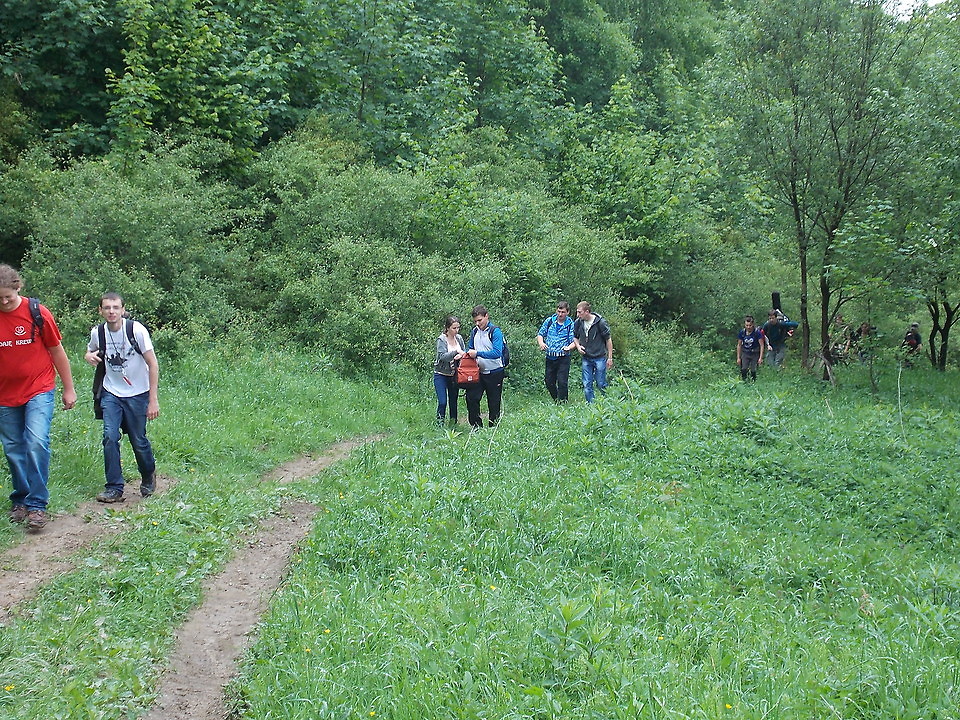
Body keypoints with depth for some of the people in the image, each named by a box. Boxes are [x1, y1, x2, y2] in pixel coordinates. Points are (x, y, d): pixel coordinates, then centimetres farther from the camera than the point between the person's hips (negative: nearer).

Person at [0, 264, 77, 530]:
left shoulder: (37, 313, -8)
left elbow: (57, 352, 2)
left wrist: (69, 389, 5)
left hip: (39, 391, -3)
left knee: (37, 443, -16)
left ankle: (36, 505, -10)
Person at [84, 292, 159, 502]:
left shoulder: (136, 330, -16)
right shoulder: (98, 332, -3)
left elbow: (152, 364, -12)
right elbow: (90, 352, 20)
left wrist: (153, 399, -15)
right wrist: (90, 356, -7)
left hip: (137, 394, -3)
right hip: (111, 393, 3)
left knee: (139, 441, 2)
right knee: (110, 437, -12)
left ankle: (148, 477, 31)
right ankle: (114, 488, -4)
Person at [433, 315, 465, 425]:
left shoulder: (459, 338, 2)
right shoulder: (441, 340, -13)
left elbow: (464, 352, 7)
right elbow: (442, 356, -24)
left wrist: (460, 356, -15)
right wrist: (456, 352, -32)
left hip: (454, 374, 5)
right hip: (441, 375, -5)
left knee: (453, 401, 11)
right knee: (442, 402, -11)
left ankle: (453, 424, 21)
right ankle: (440, 424, -1)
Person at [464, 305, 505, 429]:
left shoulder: (495, 332, -13)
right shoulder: (475, 331, 7)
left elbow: (497, 353, -24)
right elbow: (470, 348, 21)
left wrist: (477, 353, -27)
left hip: (494, 373, -5)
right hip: (479, 372, 5)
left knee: (494, 403, 5)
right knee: (471, 398, -5)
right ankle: (476, 427, 6)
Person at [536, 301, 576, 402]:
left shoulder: (571, 325, -3)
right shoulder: (549, 321, 6)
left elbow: (574, 341, -6)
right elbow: (540, 334, 13)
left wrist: (569, 347, -27)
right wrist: (541, 343, -8)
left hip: (563, 358, -4)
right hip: (549, 357, 4)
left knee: (562, 382, -7)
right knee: (548, 382, 10)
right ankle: (556, 401, 28)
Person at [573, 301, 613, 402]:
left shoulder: (600, 322, -13)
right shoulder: (578, 323, -1)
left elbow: (608, 340, -4)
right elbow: (575, 337, 18)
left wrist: (610, 358, -4)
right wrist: (578, 346, -3)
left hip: (600, 358, -4)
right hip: (586, 359, 4)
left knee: (601, 384, 2)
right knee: (587, 385, 5)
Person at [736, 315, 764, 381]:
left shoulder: (757, 333, -13)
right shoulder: (742, 333, -5)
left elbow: (761, 345, -8)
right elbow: (739, 345, 6)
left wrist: (761, 357, -12)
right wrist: (738, 358, 6)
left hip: (755, 354, -2)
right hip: (745, 353, 2)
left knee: (753, 371, -3)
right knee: (743, 369, -14)